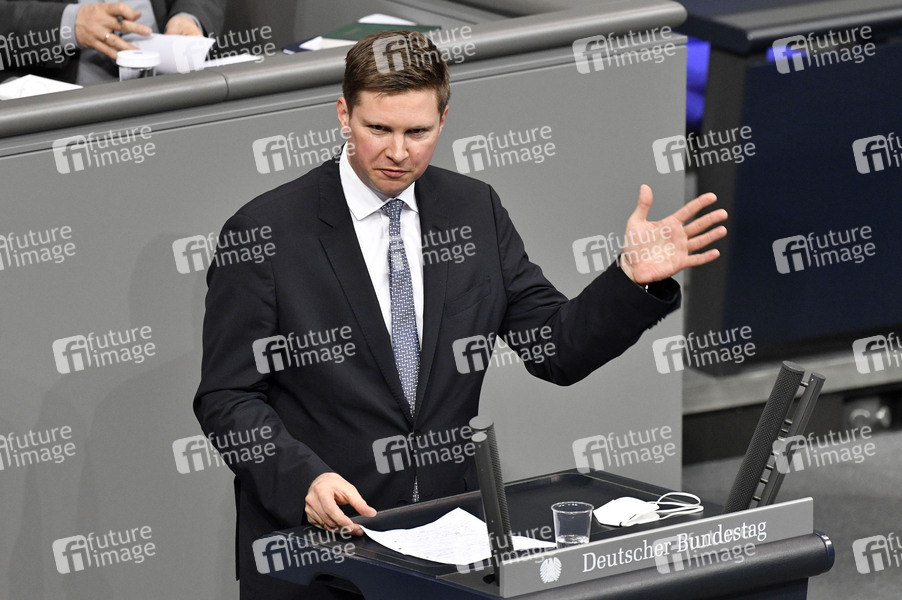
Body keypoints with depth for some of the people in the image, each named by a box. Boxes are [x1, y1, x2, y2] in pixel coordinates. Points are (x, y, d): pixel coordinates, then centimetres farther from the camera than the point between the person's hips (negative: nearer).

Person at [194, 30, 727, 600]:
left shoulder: (475, 210, 7)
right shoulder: (264, 234, -6)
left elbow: (557, 350, 8)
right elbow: (229, 398, -6)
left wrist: (634, 279, -9)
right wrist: (307, 480, -22)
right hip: (312, 539, -3)